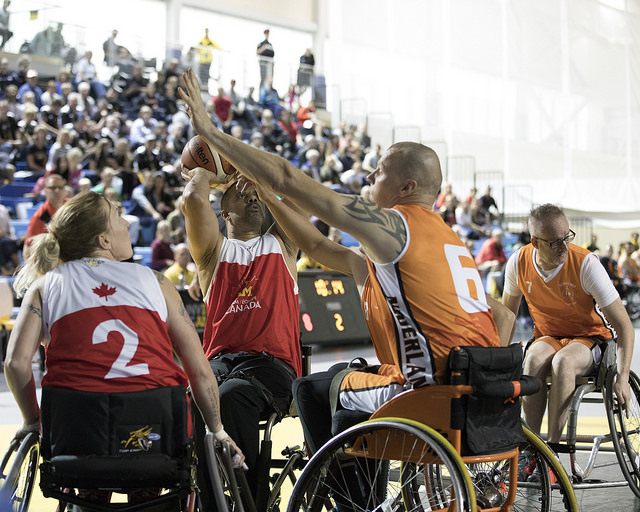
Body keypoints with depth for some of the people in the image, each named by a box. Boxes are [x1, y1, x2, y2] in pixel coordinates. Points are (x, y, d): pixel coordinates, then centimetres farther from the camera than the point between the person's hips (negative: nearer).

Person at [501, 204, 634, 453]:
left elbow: (623, 325, -19)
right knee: (534, 360, -33)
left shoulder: (586, 264, -22)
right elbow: (507, 312, 9)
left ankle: (552, 448, -29)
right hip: (547, 337, 3)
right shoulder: (519, 262, -11)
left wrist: (622, 376, -28)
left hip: (590, 338, -3)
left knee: (562, 362, -37)